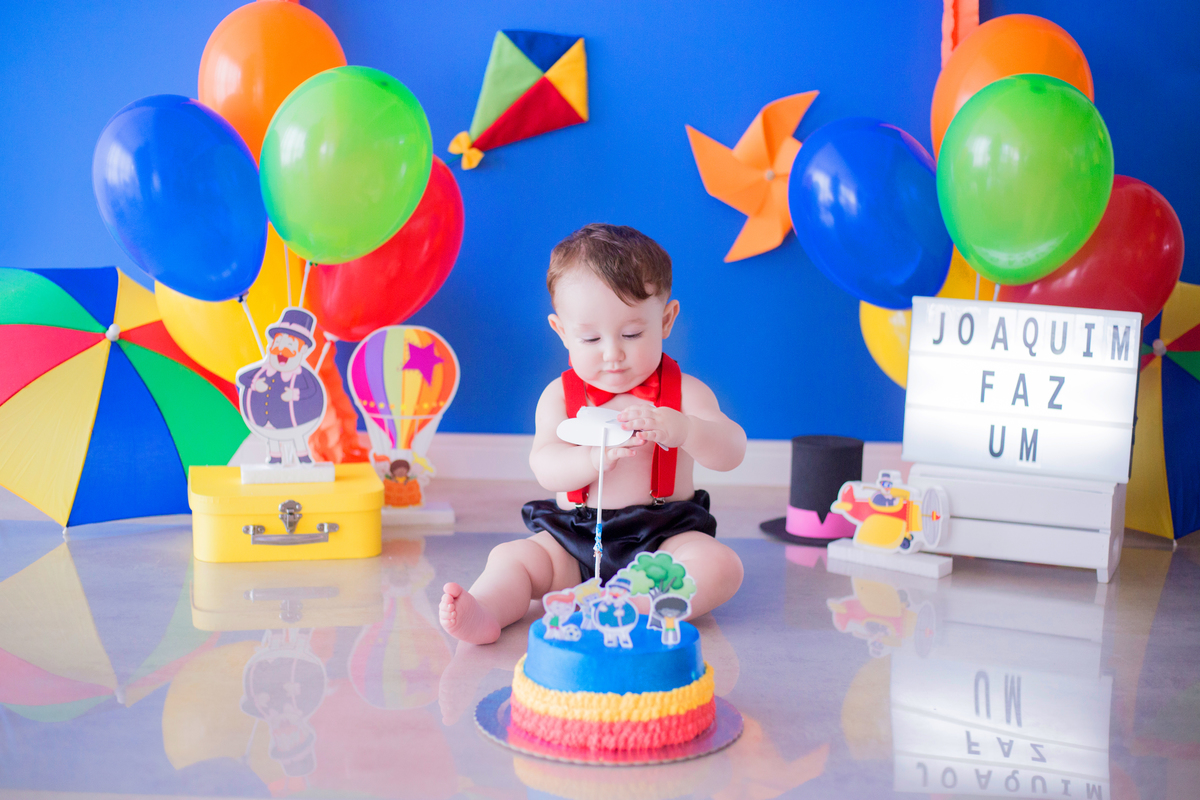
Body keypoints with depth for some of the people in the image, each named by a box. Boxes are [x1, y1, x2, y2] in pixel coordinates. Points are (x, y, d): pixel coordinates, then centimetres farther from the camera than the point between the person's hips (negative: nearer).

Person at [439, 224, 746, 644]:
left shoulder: (684, 391, 0)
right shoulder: (560, 395, 3)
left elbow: (731, 452, -12)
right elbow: (545, 466, -12)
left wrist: (678, 429, -34)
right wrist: (596, 457, -34)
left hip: (664, 535, -1)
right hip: (572, 539, 2)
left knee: (720, 565, -28)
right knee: (511, 558, -18)